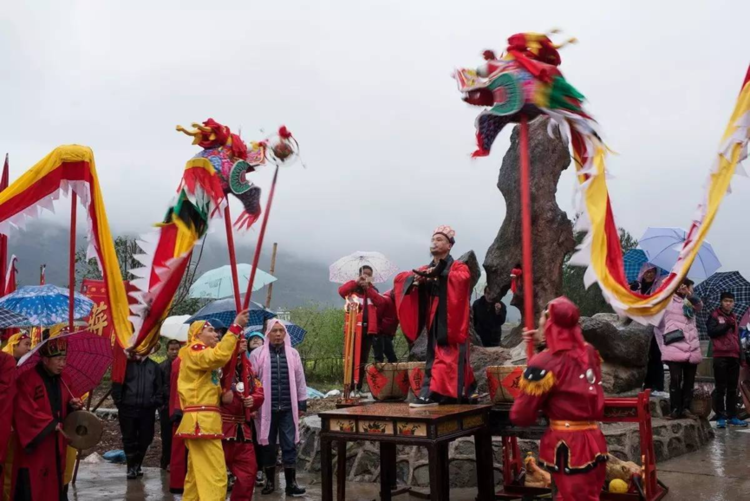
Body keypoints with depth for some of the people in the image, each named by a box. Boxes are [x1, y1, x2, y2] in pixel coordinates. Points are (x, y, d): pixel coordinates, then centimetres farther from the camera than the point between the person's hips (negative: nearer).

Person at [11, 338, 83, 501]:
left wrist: (73, 406, -3)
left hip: (57, 446, 7)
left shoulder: (64, 380, 10)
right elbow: (24, 411, -19)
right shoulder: (27, 380, -12)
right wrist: (51, 424, -17)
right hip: (34, 449, -6)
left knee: (56, 488, 11)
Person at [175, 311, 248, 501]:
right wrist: (236, 327, -26)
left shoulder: (203, 354, 27)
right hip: (201, 420, -11)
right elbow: (219, 355, -26)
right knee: (214, 476, -15)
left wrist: (238, 351, 5)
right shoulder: (194, 352, -7)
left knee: (197, 474, 14)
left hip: (202, 420, 11)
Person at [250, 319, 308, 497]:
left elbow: (300, 380, 9)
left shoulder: (293, 353, 5)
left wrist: (302, 403, 8)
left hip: (288, 408, 1)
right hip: (267, 408, -1)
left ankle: (291, 483, 9)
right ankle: (270, 481, 23)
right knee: (268, 445, 9)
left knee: (289, 445, 3)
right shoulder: (258, 354, -2)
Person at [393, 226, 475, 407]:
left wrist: (439, 274, -34)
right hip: (434, 321, 6)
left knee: (445, 356, -12)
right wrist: (414, 278, -13)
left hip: (450, 321, -6)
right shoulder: (426, 269, 16)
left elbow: (463, 278, -25)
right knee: (435, 354, 8)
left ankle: (432, 393, -20)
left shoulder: (458, 266, -1)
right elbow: (400, 278, 9)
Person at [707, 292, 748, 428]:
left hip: (734, 357, 6)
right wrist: (727, 325, -15)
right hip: (720, 356, -6)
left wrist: (741, 355, 20)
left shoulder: (734, 318, 21)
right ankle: (720, 417, -2)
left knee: (733, 388, 8)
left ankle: (732, 416, 13)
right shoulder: (714, 315, 2)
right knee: (721, 388, -5)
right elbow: (711, 331, -14)